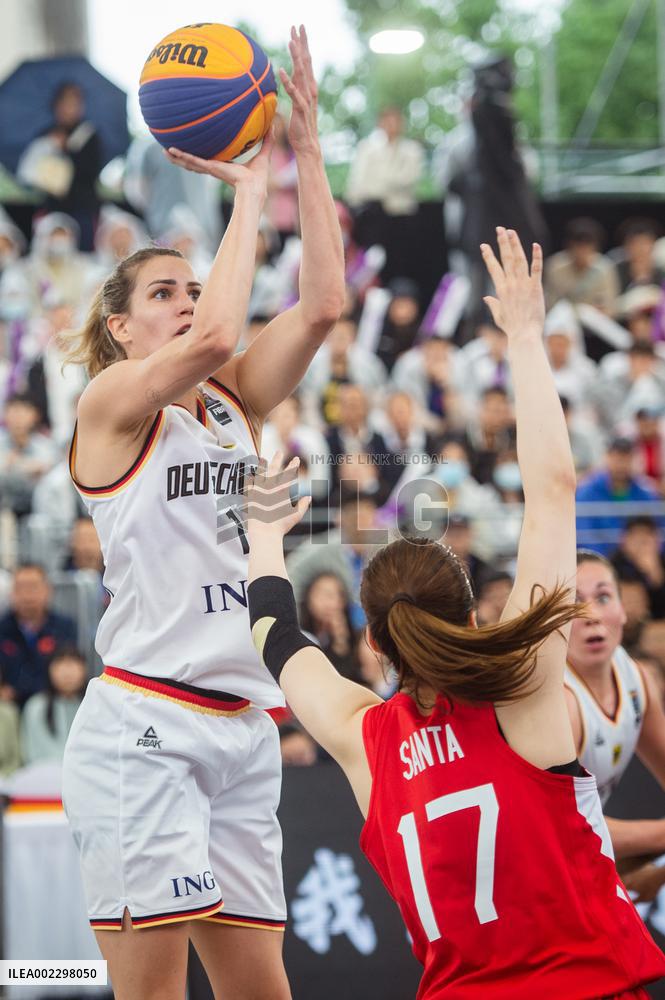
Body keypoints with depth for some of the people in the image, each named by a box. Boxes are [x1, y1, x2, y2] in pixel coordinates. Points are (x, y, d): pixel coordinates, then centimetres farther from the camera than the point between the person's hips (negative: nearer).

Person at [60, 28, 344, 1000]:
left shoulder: (234, 407, 16)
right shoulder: (109, 401, -1)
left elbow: (322, 305, 4)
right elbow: (214, 338, -19)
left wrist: (306, 147, 0)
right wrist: (249, 190, -9)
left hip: (242, 727, 7)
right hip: (142, 724, -7)